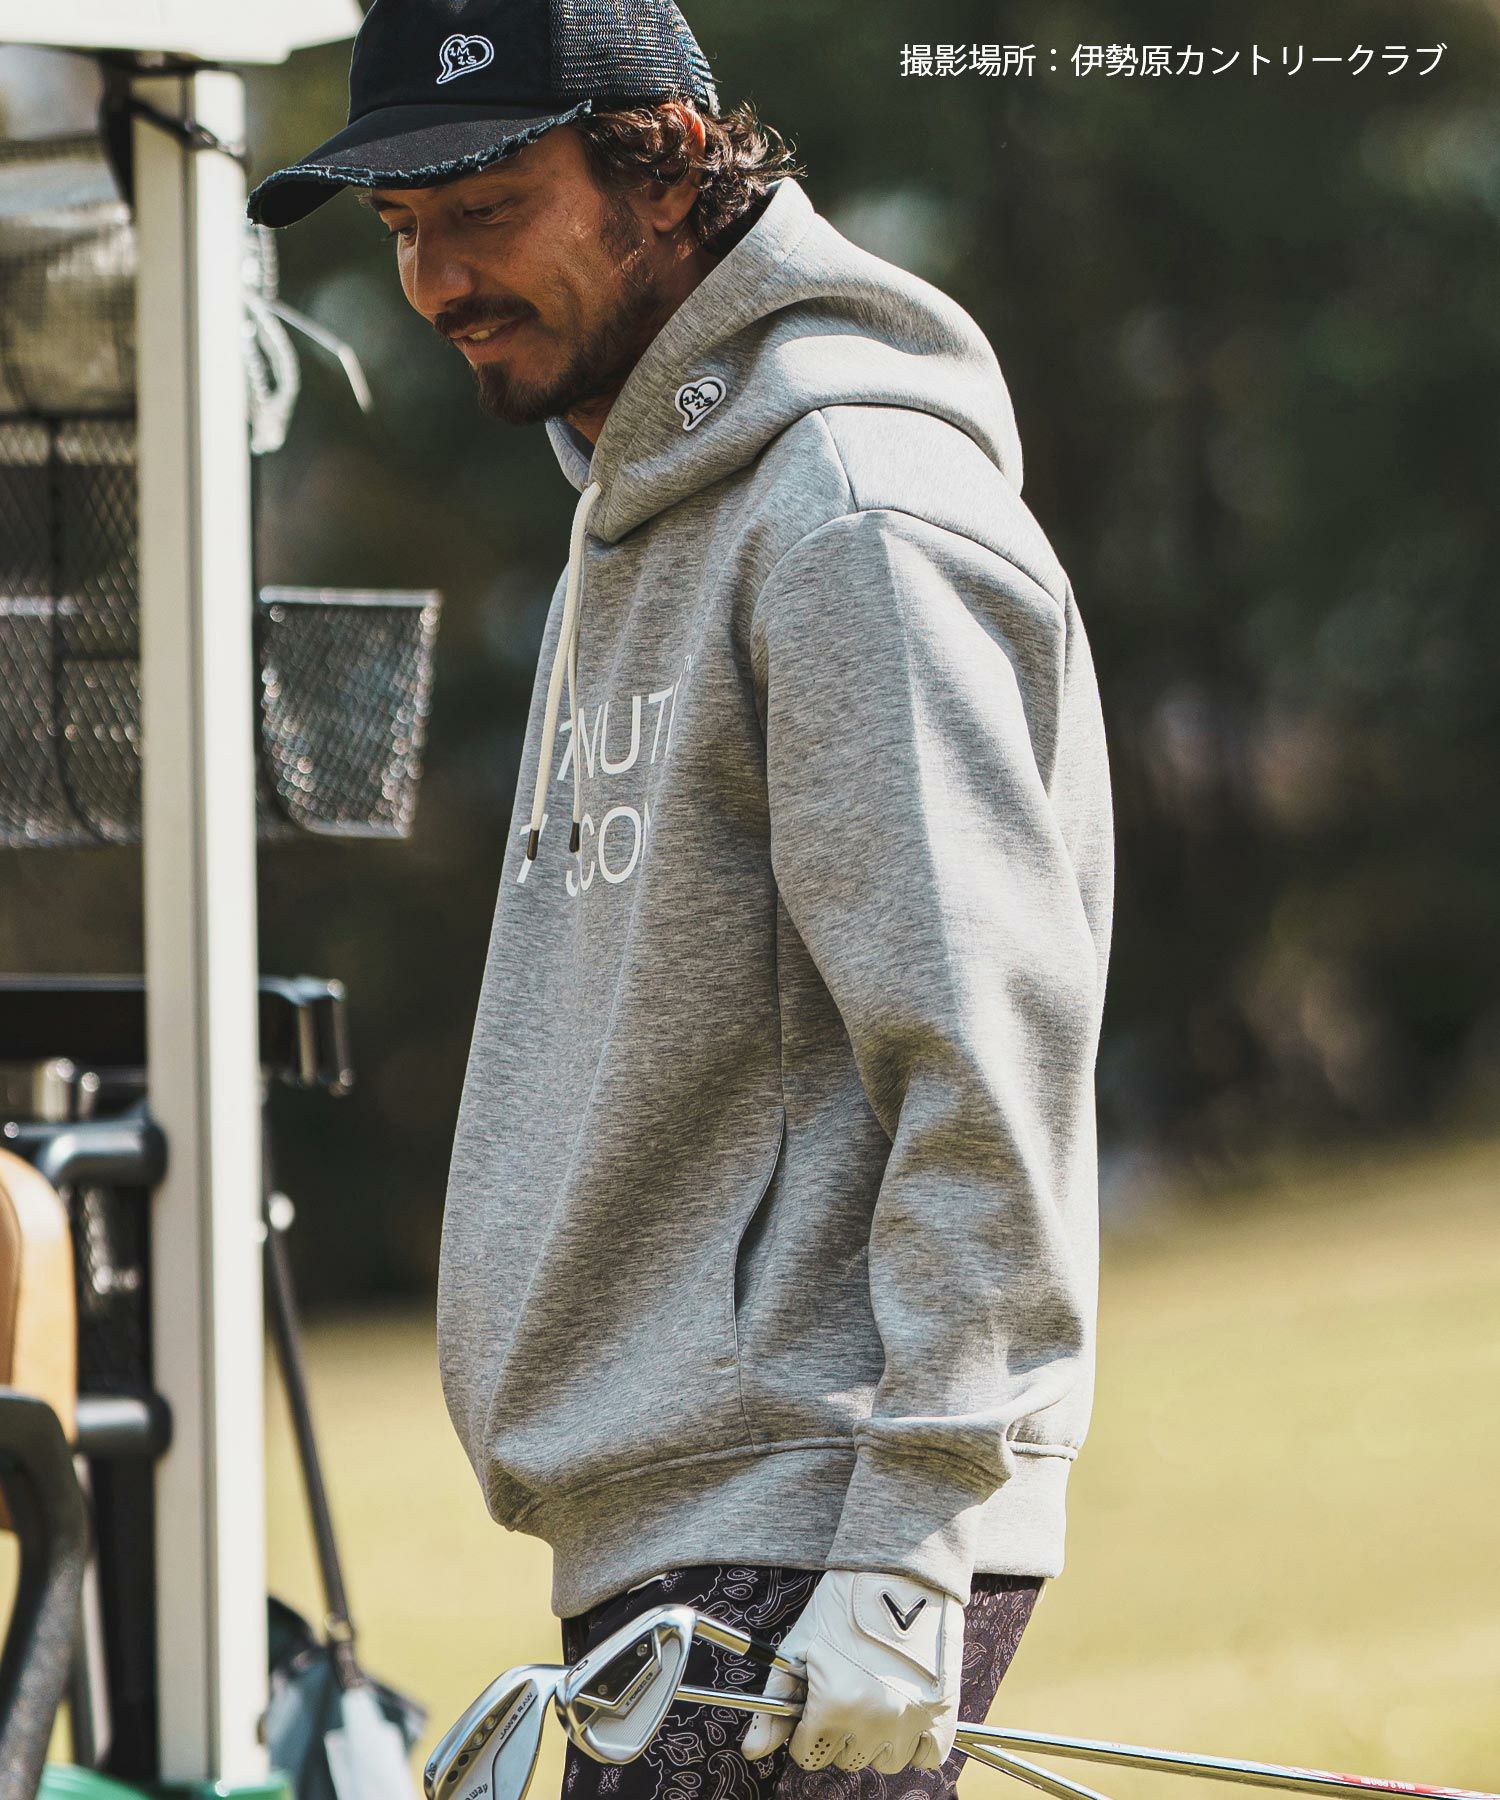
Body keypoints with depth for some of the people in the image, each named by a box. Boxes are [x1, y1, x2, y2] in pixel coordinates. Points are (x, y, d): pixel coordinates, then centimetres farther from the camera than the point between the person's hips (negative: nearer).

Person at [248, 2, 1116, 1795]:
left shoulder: (861, 519, -13)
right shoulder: (636, 512, 19)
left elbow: (986, 1061, -19)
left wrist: (903, 1558, -22)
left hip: (810, 1553, -10)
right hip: (658, 1535, 10)